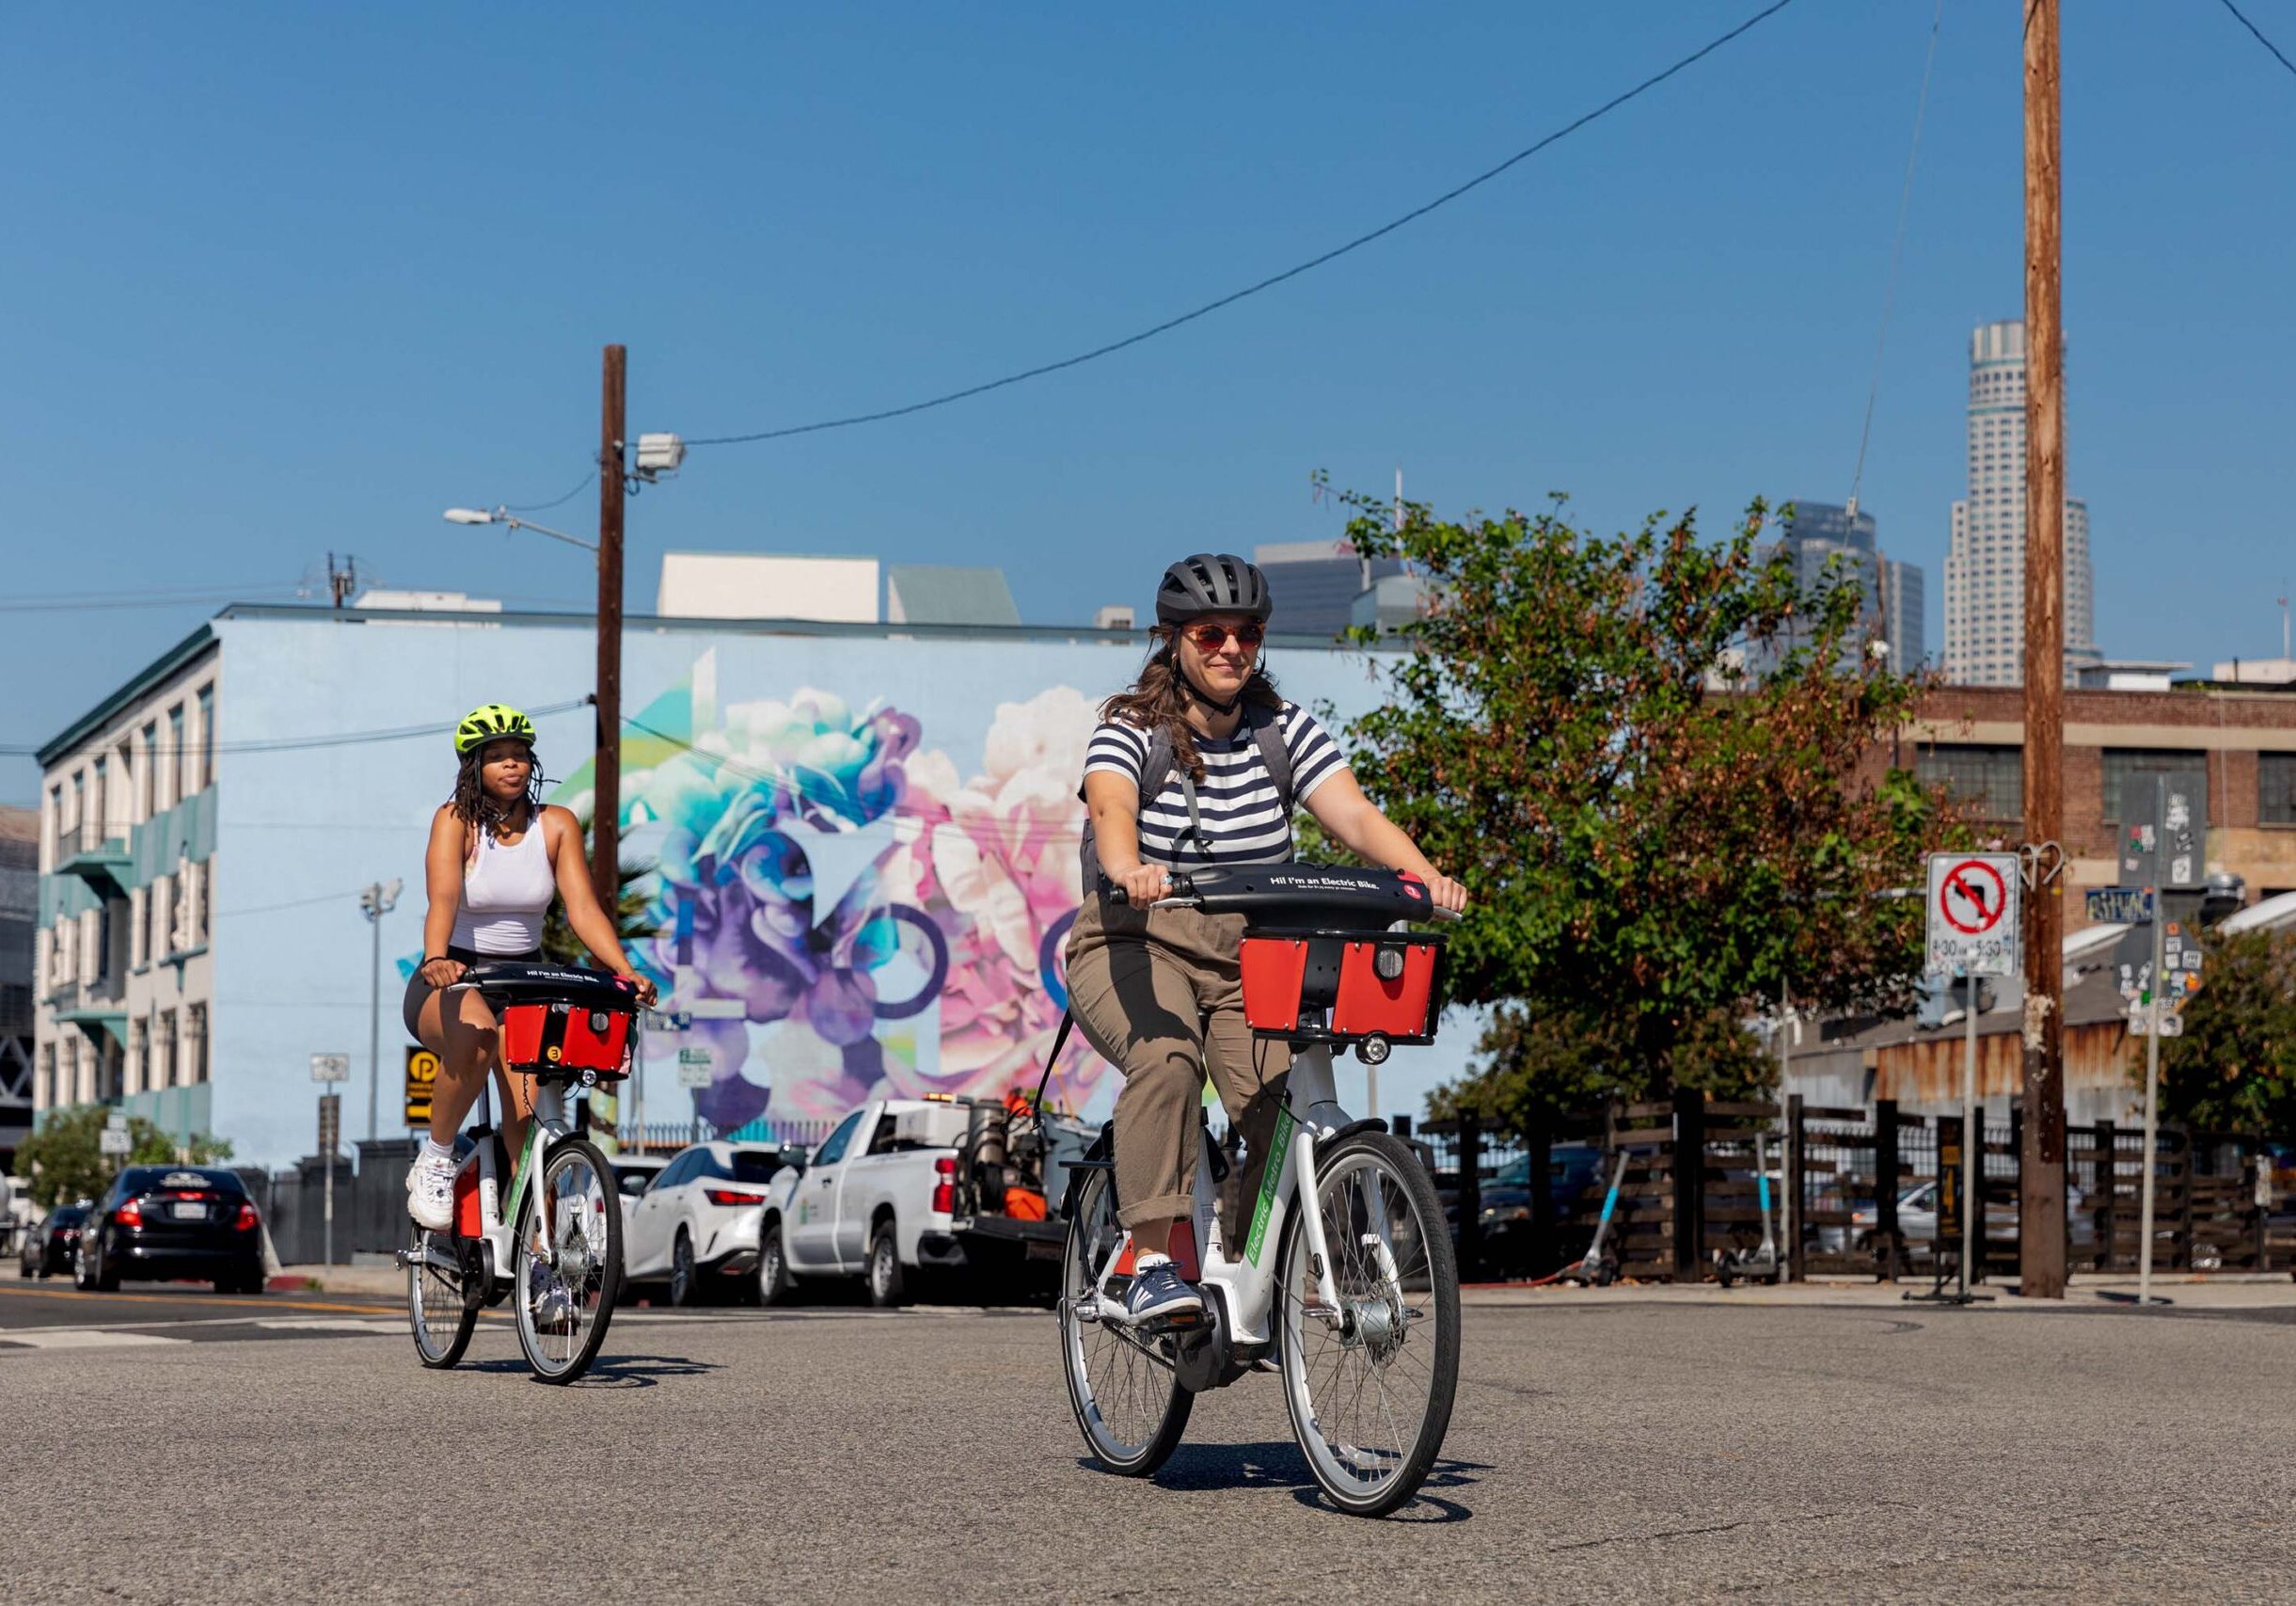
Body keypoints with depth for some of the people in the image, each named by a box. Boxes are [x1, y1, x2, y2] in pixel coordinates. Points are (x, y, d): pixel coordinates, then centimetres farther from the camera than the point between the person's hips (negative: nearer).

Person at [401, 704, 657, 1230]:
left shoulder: (556, 826, -1)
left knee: (528, 1120, -15)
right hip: (453, 981, -3)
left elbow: (583, 907, -9)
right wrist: (436, 959, -45)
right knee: (475, 1034, -38)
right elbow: (443, 897, -25)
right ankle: (435, 1161, -18)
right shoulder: (456, 820, -9)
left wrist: (625, 971, -26)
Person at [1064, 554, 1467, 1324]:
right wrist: (1130, 870, -53)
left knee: (1281, 1108, -20)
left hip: (1249, 958, 3)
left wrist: (1425, 876, -30)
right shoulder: (1131, 731, -7)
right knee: (1167, 1058, -35)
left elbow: (1355, 815, -10)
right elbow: (1110, 810, -29)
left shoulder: (1285, 731, 4)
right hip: (1135, 949, -3)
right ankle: (1153, 1263, -34)